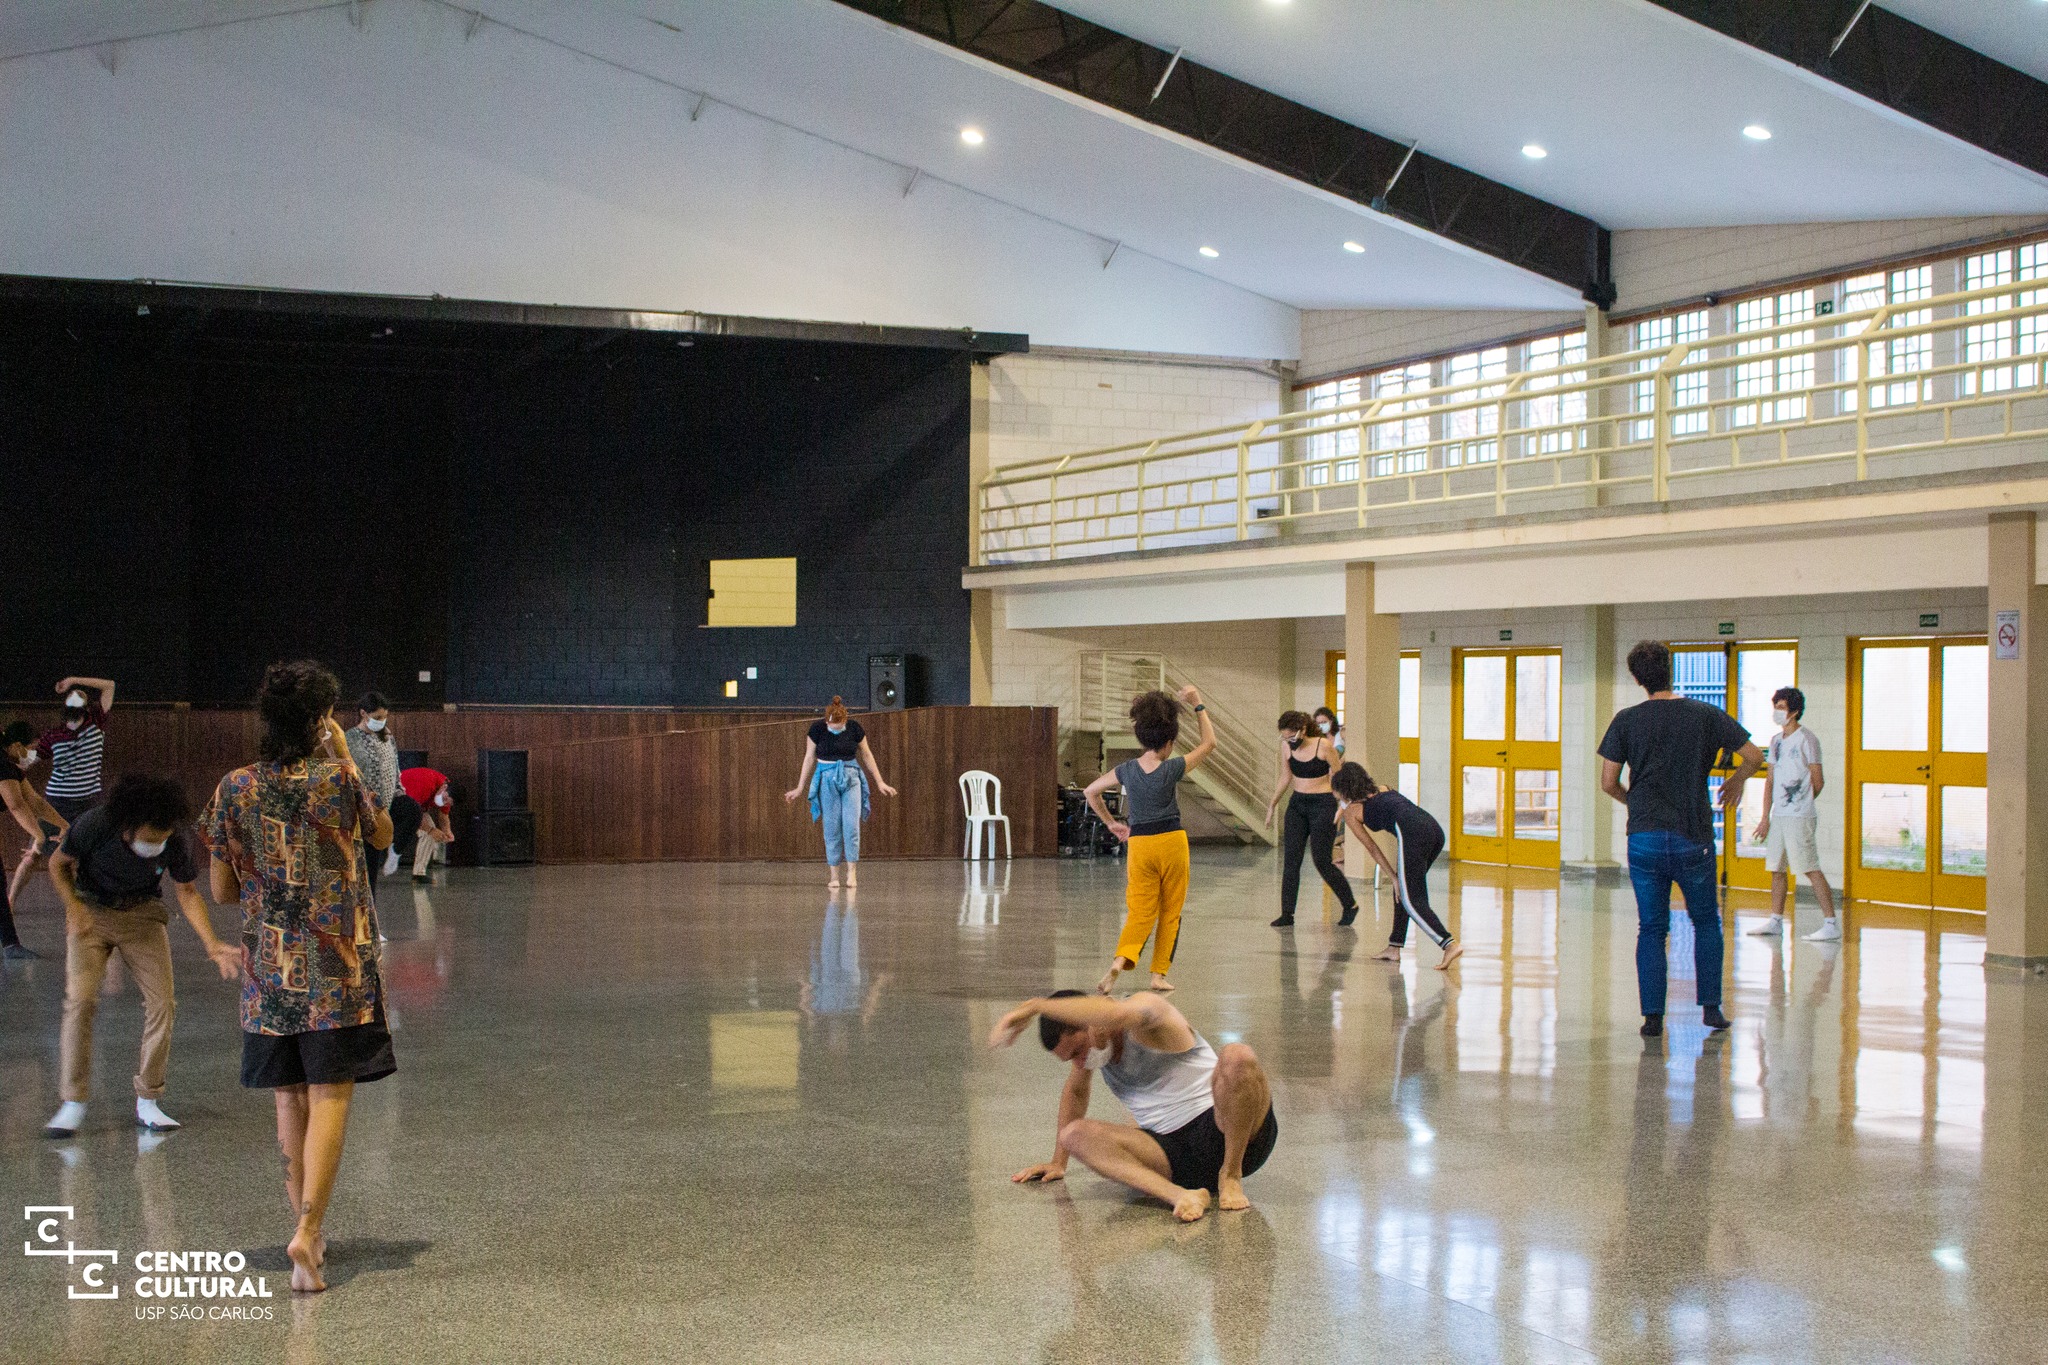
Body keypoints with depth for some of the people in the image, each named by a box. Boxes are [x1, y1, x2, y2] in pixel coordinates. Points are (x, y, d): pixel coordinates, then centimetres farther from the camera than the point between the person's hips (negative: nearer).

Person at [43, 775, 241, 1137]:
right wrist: (73, 907, -21)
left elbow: (188, 893, -6)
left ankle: (147, 1102, 3)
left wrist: (212, 944, -17)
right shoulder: (94, 826, -27)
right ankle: (73, 1102, -6)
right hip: (92, 912, -1)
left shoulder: (173, 841, -22)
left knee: (162, 1001, -10)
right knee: (80, 999, -17)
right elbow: (59, 863, -6)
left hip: (143, 915, 2)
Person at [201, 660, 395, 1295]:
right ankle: (307, 1230, -16)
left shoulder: (235, 789, -3)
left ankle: (307, 1229, 26)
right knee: (330, 1098, -2)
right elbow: (383, 836, 10)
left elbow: (222, 890, 3)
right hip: (339, 967, -3)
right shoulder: (338, 782, -10)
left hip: (269, 966, 3)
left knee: (290, 1098, 15)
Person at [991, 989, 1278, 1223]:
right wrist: (1058, 1162, 36)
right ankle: (1179, 1194, -35)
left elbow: (1118, 1014, -38)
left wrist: (1033, 1006, -35)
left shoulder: (1146, 1007, -12)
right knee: (1074, 1134, -15)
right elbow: (1075, 1091, 34)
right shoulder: (1086, 1041, 13)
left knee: (1237, 1056, -36)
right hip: (1174, 1156, 7)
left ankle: (1231, 1176, -18)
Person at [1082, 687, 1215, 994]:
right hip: (1171, 842, -3)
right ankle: (1159, 974, 11)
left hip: (1139, 843, 3)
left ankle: (1120, 961, -20)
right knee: (1170, 913, 12)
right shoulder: (1172, 769, -12)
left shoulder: (1127, 769, -2)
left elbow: (1090, 791, 8)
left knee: (1140, 913, 5)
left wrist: (1111, 823, 16)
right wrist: (1198, 706, 5)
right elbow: (1209, 742, -1)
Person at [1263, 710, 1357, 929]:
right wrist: (1273, 804, 16)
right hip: (1297, 804, 5)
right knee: (1290, 860, -2)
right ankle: (1287, 913, 1)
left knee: (1322, 861, -4)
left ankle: (1350, 905, 16)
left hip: (1322, 805, -5)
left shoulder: (1324, 745, -15)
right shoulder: (1286, 746, 0)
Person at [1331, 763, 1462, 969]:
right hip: (1434, 827, 7)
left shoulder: (1351, 811, 19)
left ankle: (1450, 944, -23)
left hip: (1413, 832, -7)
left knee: (1412, 901, -5)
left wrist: (1393, 878, 21)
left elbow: (1372, 848, 20)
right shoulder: (1384, 790, 35)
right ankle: (1394, 947, 22)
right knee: (1403, 890, 20)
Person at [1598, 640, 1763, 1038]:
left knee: (1651, 929, 8)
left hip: (1644, 838, 0)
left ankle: (1652, 1015, 3)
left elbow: (1608, 783, -2)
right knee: (1706, 923, 18)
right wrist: (1737, 780, 23)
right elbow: (1754, 757, 2)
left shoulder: (1626, 721, -2)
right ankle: (1711, 1006, 12)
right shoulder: (1706, 715, -1)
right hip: (1694, 838, 0)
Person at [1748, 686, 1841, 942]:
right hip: (1778, 816, 8)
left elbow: (1818, 782, -4)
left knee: (1811, 869, -9)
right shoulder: (1776, 740, 14)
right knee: (1777, 869, 12)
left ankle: (1831, 924, -7)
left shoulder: (1806, 739, -7)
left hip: (1799, 817, -8)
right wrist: (1766, 818, 10)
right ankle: (1775, 921, 21)